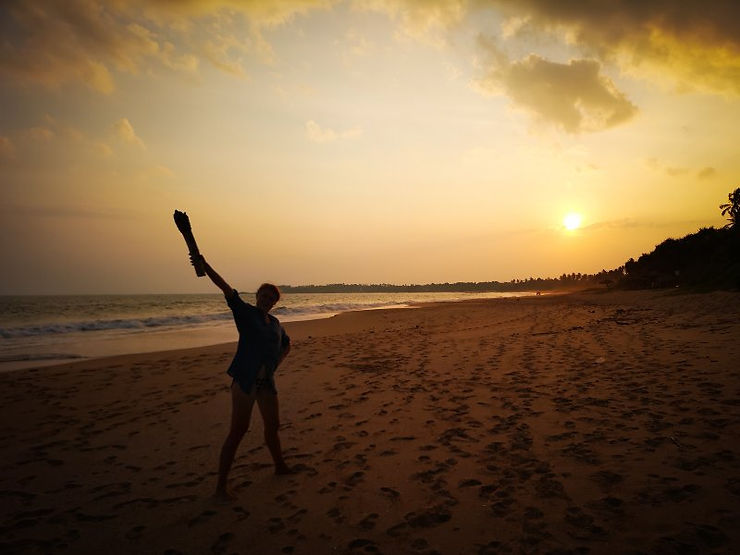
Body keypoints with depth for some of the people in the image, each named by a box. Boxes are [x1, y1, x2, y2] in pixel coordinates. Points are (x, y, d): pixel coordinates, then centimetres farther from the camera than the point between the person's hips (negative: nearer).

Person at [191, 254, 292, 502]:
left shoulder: (275, 323, 14)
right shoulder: (245, 312, -2)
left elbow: (286, 345, 31)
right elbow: (225, 287, -16)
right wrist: (205, 265, -27)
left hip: (266, 380, 6)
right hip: (245, 378, -6)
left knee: (272, 426, 19)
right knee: (238, 430, -8)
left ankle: (280, 466, 41)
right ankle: (221, 487, 1)